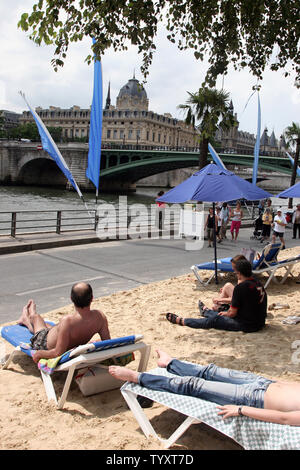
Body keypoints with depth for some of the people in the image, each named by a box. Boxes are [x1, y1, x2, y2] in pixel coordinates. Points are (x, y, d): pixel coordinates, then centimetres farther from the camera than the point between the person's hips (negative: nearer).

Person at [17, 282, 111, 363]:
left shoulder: (67, 321, -44)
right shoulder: (100, 316, -30)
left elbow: (58, 353, -37)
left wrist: (39, 354, -21)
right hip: (74, 347, 5)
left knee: (35, 316, 26)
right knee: (51, 327, 37)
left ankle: (26, 318, 64)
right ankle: (27, 321, 70)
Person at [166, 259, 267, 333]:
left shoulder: (240, 287, -20)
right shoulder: (258, 284, 5)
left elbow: (232, 313, -17)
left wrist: (226, 313, 6)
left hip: (247, 326, -8)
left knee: (214, 320, 6)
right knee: (223, 313, 29)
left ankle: (180, 321, 19)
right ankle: (205, 311, 60)